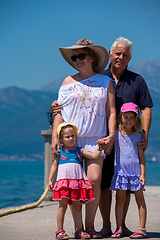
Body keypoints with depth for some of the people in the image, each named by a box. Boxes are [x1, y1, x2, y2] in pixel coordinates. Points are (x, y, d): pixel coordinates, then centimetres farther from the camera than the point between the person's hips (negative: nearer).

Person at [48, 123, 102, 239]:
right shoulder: (59, 152, 11)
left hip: (78, 180, 2)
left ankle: (79, 231, 11)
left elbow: (94, 156, 9)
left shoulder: (80, 151, 14)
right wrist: (50, 180, 4)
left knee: (77, 206, 5)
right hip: (64, 179, -2)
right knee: (63, 205, -4)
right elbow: (54, 166, 11)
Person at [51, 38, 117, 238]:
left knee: (94, 180, -14)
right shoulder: (68, 82, 13)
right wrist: (55, 137, 1)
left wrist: (111, 135, -4)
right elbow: (60, 111, 11)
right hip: (70, 139, 1)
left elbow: (111, 112, 10)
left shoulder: (105, 82, 11)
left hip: (95, 139, -1)